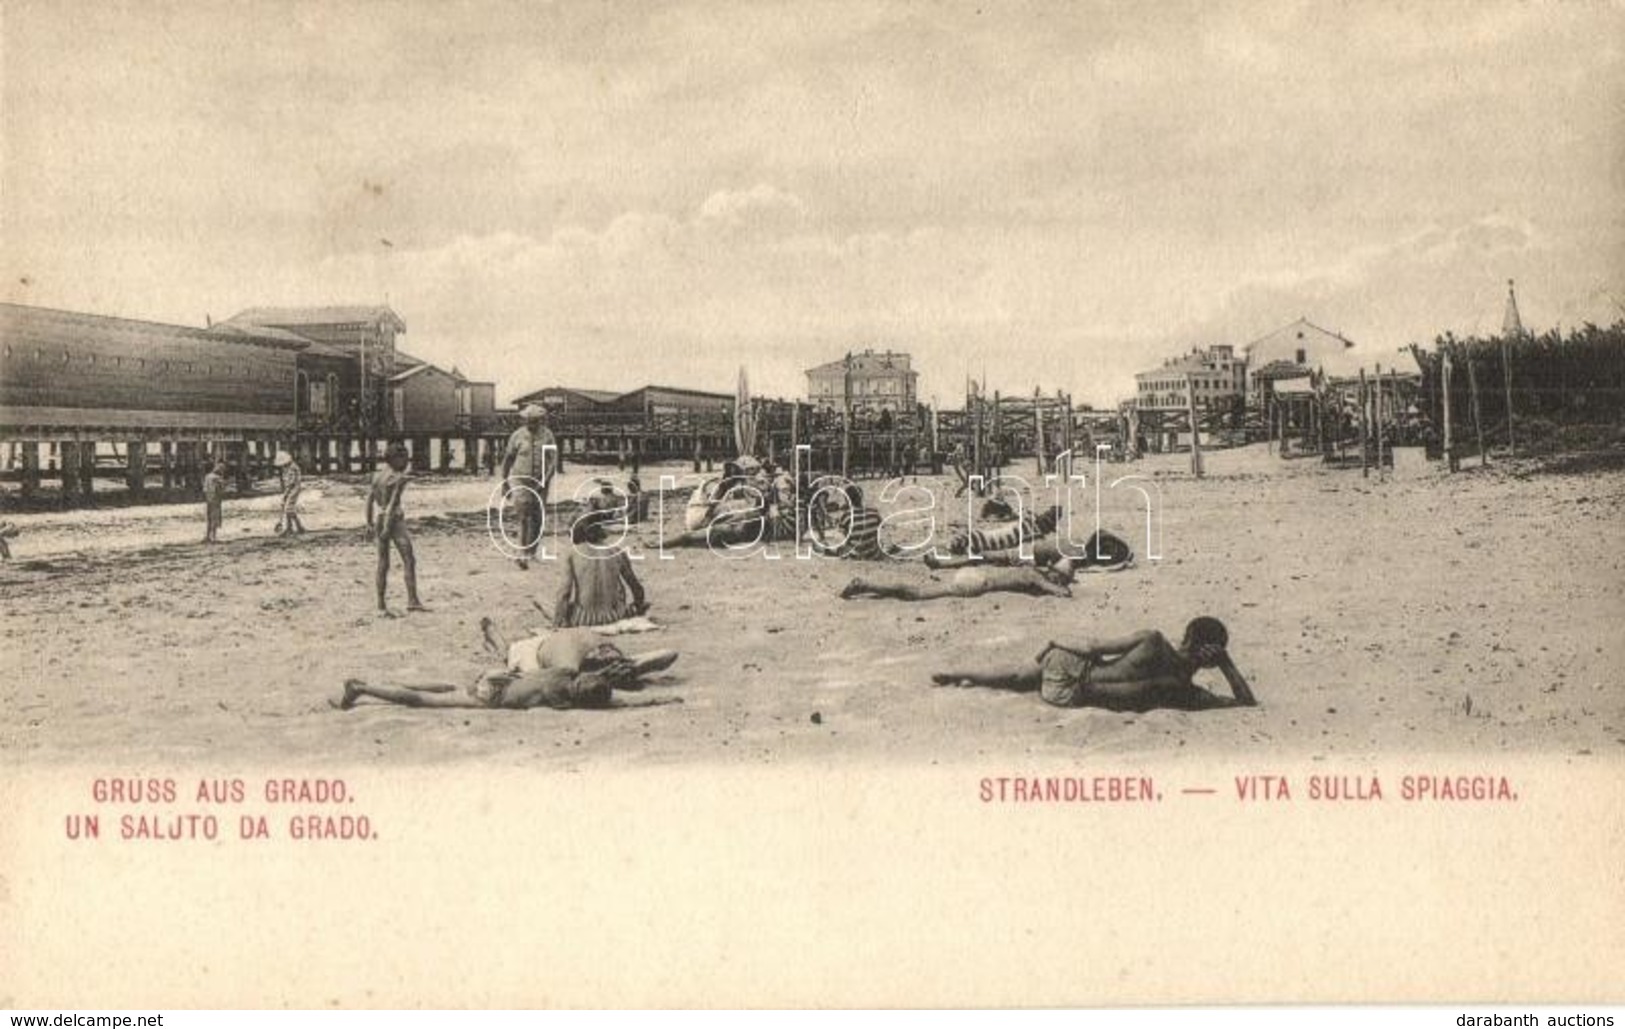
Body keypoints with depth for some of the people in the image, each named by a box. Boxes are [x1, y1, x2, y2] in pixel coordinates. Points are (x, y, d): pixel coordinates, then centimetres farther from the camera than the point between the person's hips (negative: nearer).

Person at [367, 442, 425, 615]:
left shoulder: (377, 474, 11)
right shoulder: (400, 477, -11)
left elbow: (369, 499, 13)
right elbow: (393, 502, -19)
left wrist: (369, 524, 17)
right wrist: (388, 528, -21)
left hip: (378, 519, 8)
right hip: (393, 519, -8)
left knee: (383, 564, 9)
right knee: (409, 560, -9)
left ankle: (381, 606, 8)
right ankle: (412, 600, -20)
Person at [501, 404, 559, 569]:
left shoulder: (547, 436, -1)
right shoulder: (518, 435, -3)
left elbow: (553, 460, -3)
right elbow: (508, 458, 7)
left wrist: (546, 479, -16)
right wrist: (505, 480, 10)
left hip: (540, 483, 2)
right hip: (520, 480, -2)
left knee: (537, 518, 8)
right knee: (524, 516, -15)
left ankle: (531, 552, 24)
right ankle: (523, 554, -15)